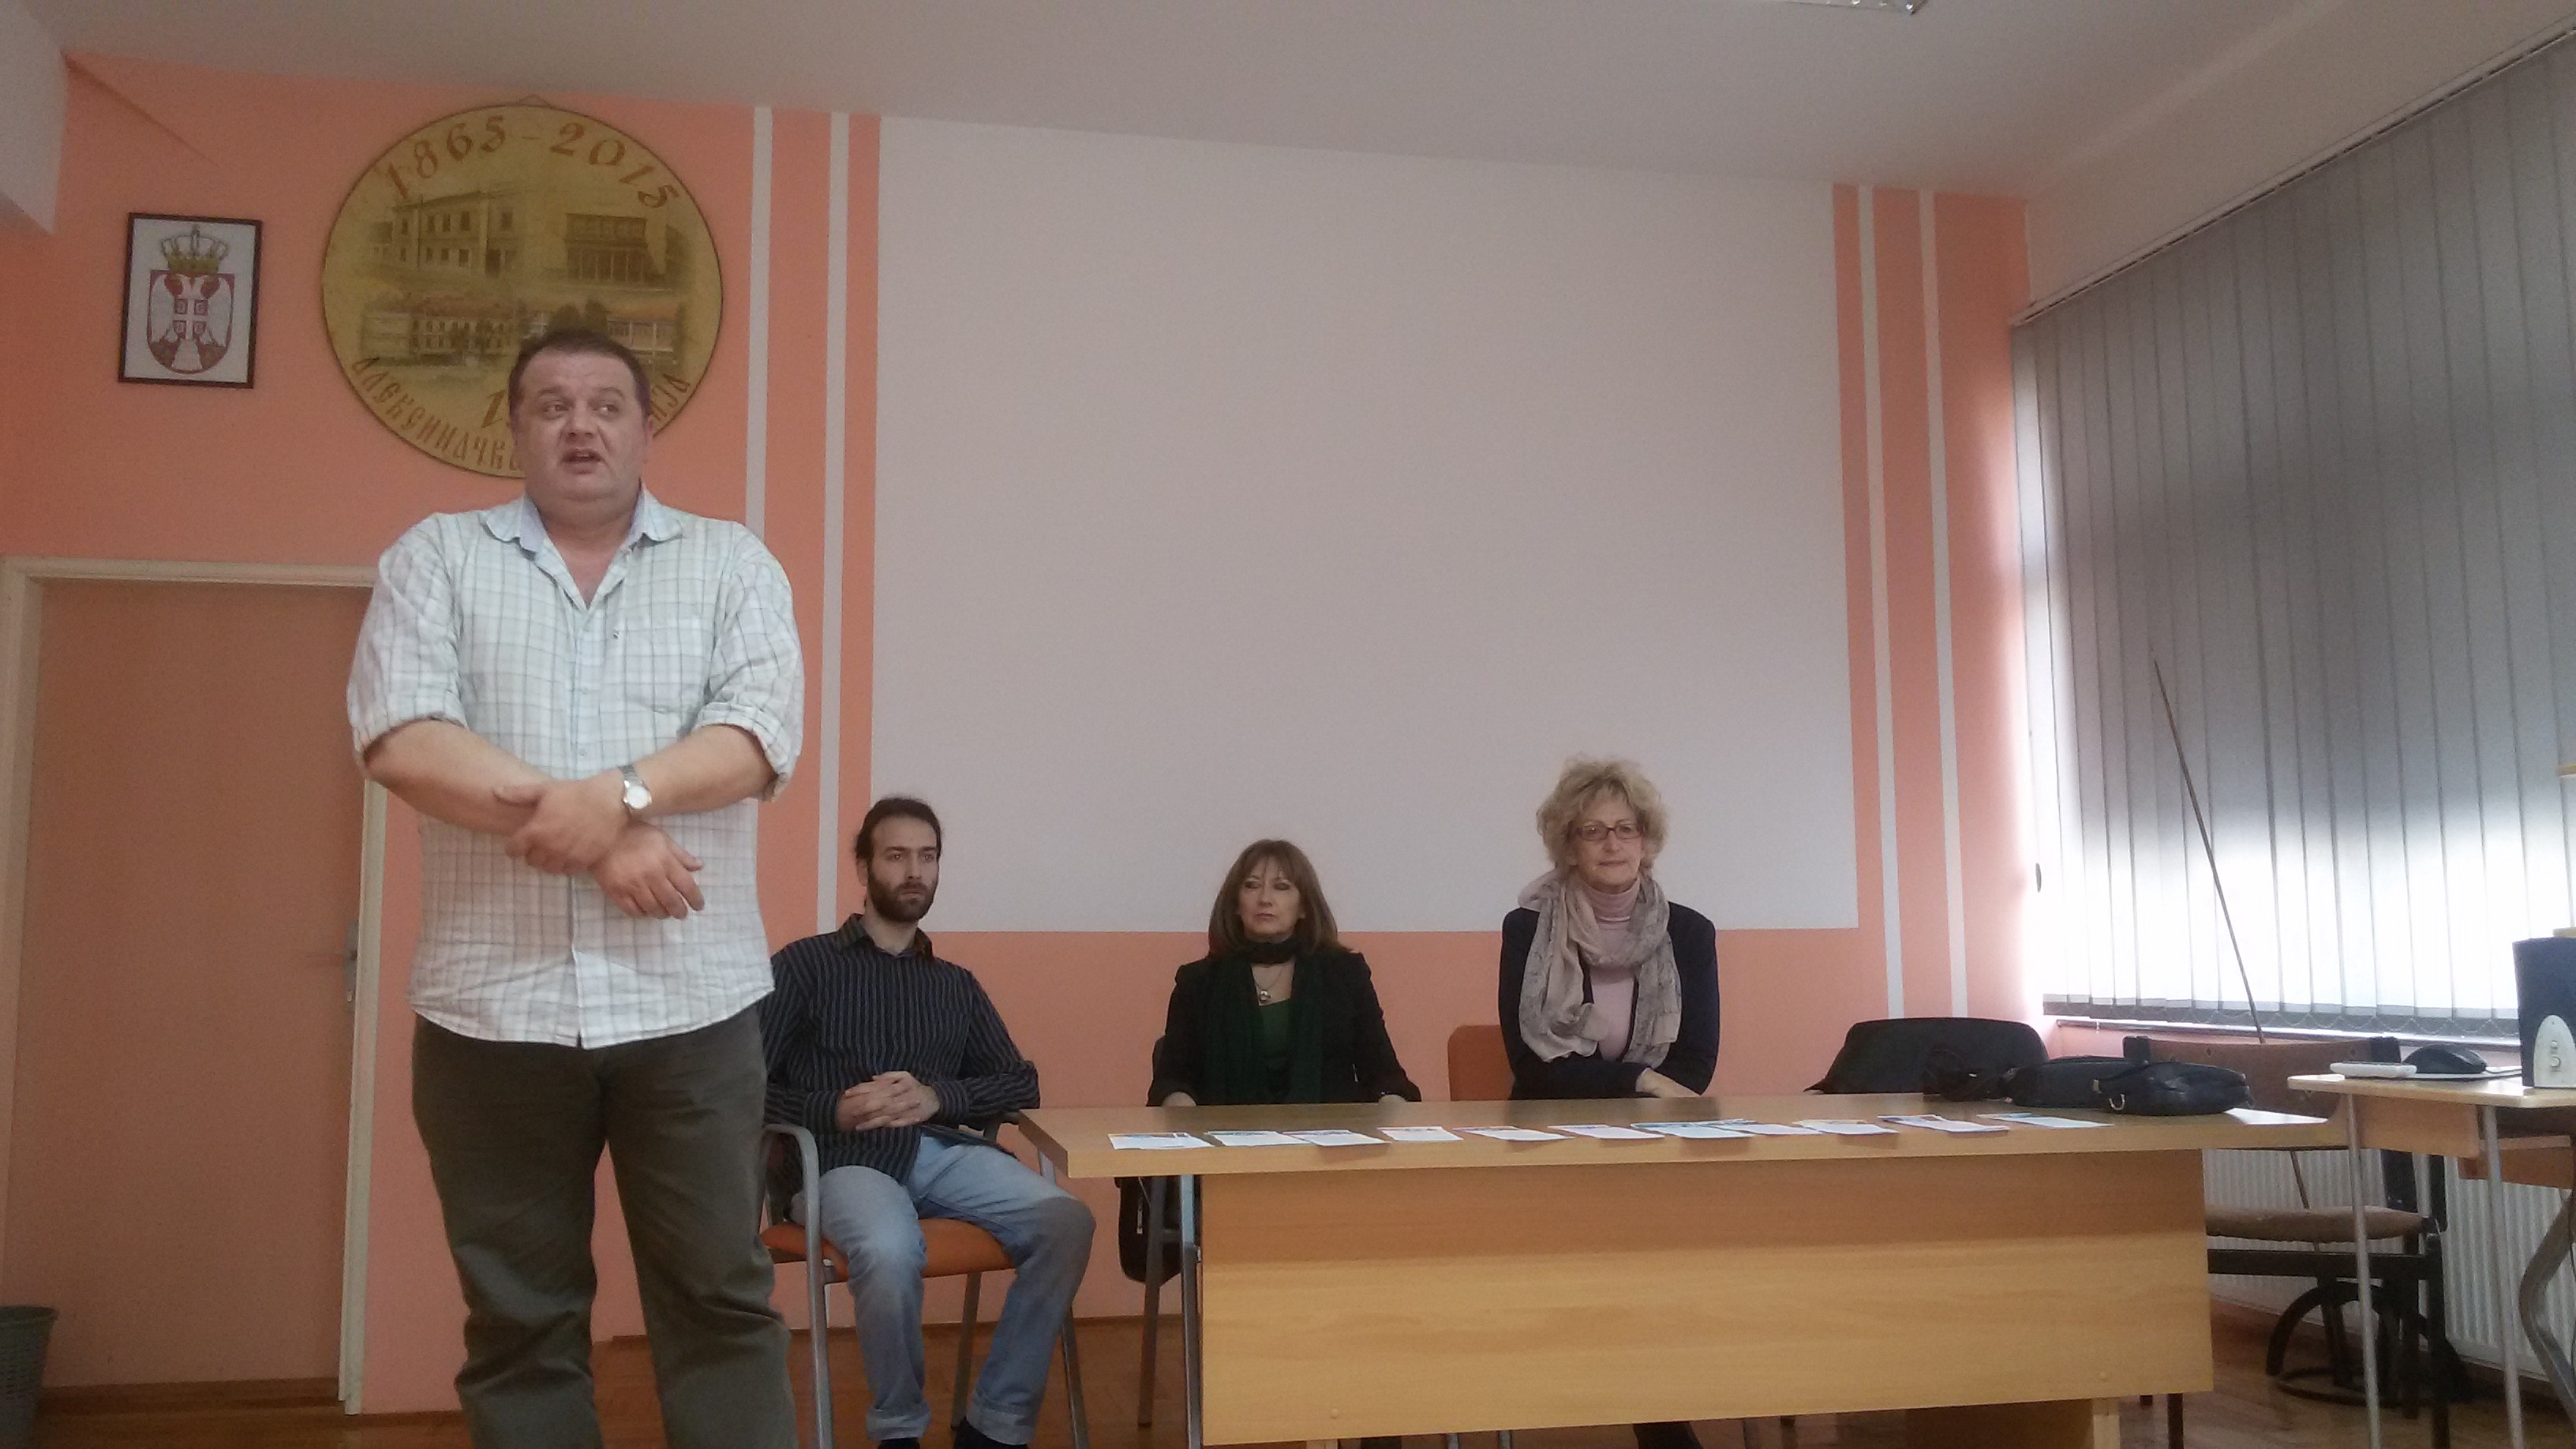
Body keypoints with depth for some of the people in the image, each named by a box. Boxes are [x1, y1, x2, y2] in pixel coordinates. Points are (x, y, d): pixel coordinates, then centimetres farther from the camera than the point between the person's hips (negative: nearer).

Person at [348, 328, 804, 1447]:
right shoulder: (435, 558, 8)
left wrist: (618, 791, -20)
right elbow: (402, 739, -7)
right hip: (491, 1004, 1)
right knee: (519, 1319, 10)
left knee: (719, 1298, 6)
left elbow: (760, 735, -5)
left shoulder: (730, 563, 9)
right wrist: (595, 836, -13)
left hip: (689, 1002, 0)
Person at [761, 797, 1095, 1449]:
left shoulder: (957, 984, 23)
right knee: (890, 1251, -38)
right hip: (844, 1159, -4)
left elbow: (1021, 1083, 14)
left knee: (1066, 1222, -25)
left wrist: (938, 1096, -4)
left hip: (943, 1151, 4)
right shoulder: (805, 964, 10)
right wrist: (832, 1110, -16)